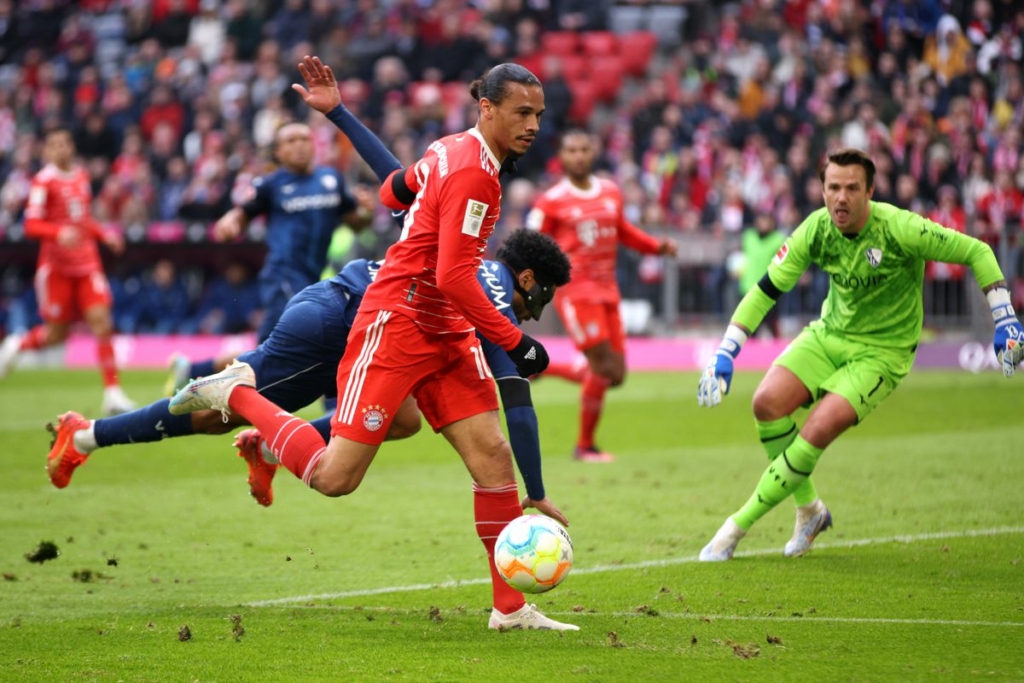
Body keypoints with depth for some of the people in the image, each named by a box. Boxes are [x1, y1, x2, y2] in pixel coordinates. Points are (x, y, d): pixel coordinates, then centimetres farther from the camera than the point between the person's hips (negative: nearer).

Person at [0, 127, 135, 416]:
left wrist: (104, 234, 8)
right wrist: (60, 232, -31)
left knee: (102, 322, -9)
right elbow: (31, 225, -15)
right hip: (56, 267, -5)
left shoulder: (82, 176, 11)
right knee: (56, 333, 2)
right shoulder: (43, 181, -9)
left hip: (87, 263, 5)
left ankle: (113, 392, -7)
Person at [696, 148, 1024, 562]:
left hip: (882, 352, -4)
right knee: (767, 402, -18)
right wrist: (725, 353, -10)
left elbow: (977, 252, -14)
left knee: (819, 430, -23)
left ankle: (738, 527, -10)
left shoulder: (900, 229, -23)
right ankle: (809, 510, 6)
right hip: (828, 335, 5)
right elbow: (766, 289, -3)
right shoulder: (816, 230, -11)